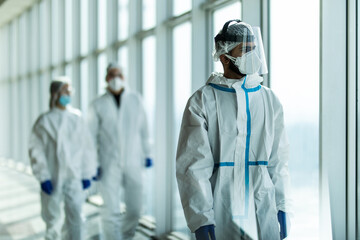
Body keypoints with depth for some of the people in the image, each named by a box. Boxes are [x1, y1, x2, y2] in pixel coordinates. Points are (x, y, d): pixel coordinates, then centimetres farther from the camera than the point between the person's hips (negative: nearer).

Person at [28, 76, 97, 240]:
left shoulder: (77, 118, 2)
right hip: (52, 178, -1)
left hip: (74, 177, 1)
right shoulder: (45, 121, -3)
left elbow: (87, 147, 6)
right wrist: (43, 177, -11)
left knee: (75, 217, -3)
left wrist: (87, 174, 4)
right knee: (52, 217, 11)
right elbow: (36, 150, -5)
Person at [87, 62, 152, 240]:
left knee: (135, 211, 6)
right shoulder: (98, 105, 1)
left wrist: (147, 154, 10)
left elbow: (143, 129, 11)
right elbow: (91, 136, 2)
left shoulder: (135, 100, 6)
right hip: (109, 165, -2)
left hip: (133, 163, 2)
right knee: (111, 212, -4)